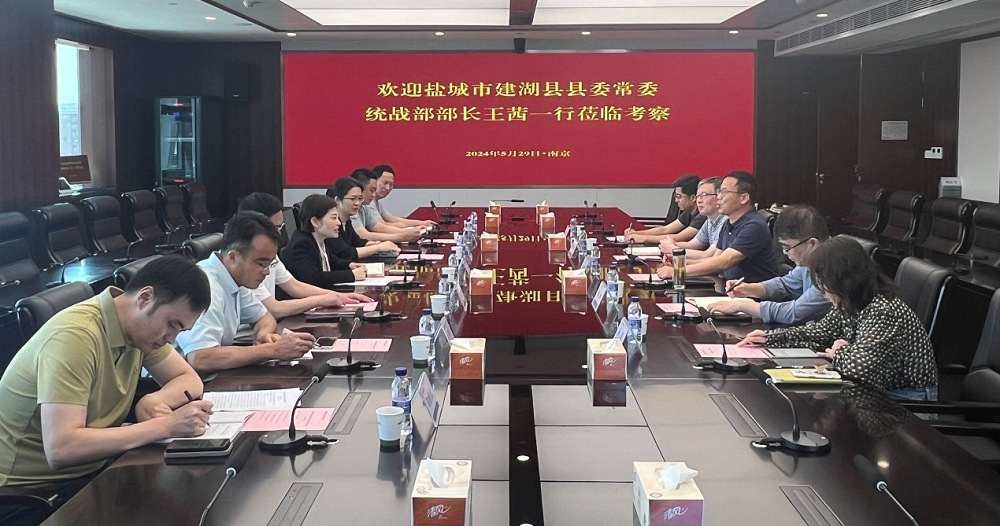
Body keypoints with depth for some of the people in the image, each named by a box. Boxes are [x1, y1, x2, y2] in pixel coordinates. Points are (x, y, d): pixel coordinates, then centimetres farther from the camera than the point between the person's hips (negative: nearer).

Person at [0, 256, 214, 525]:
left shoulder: (141, 323, -2)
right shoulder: (75, 336, -26)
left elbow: (190, 379, 8)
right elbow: (61, 449, -33)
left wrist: (152, 401, -13)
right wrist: (165, 425, -31)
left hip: (91, 470, 7)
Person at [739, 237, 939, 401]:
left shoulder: (884, 312, -28)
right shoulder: (850, 305, -1)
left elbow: (858, 366, -38)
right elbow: (821, 331, 15)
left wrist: (840, 352, -15)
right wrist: (769, 337, 7)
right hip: (879, 390, 8)